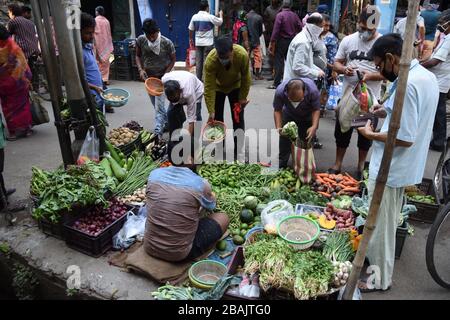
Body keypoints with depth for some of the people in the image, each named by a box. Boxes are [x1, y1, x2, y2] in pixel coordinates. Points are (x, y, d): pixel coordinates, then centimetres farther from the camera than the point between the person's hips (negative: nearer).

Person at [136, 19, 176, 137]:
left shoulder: (167, 43, -19)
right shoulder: (140, 40, -11)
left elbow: (173, 59, -6)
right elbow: (138, 56, 4)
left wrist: (165, 75, -16)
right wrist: (141, 69, -13)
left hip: (162, 77, -4)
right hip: (148, 77, 4)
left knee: (159, 106, -10)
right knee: (156, 104, 15)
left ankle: (158, 132, -4)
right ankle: (166, 122, 36)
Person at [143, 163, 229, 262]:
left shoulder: (154, 174, -6)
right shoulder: (201, 184, -17)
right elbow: (211, 206, 7)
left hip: (149, 248, 5)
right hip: (180, 254, -4)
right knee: (223, 218, 10)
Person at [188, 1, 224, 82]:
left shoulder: (194, 17, 1)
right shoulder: (210, 17, -11)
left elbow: (191, 29, 7)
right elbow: (220, 22, 2)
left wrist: (191, 39, 20)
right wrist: (221, 14, 21)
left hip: (198, 42, 5)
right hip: (208, 42, -4)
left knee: (198, 61, 9)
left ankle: (198, 78, 14)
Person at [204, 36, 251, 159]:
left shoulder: (242, 55, -35)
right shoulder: (210, 61, -36)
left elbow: (246, 77, -18)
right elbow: (209, 88, -31)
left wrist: (243, 98, -11)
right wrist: (211, 112, -31)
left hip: (235, 86, 1)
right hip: (218, 87, 0)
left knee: (238, 120, -1)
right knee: (217, 119, 0)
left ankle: (239, 152, 9)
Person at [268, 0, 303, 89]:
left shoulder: (280, 15, -9)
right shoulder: (294, 15, 3)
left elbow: (276, 30, -14)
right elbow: (301, 28, -1)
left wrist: (272, 43, -11)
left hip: (282, 41, -4)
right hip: (292, 41, 5)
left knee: (279, 62, -2)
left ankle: (276, 83, -3)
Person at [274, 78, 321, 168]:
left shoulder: (313, 90, -38)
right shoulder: (280, 91, -36)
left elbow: (316, 109, -24)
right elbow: (277, 110, -20)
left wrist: (314, 126, -38)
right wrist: (278, 127, -33)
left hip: (307, 117, -1)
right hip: (289, 115, 1)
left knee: (307, 140, 1)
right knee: (284, 139, 0)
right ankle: (281, 166, 16)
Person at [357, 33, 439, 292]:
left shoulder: (407, 85, -26)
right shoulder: (427, 76, 6)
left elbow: (405, 139, -27)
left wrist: (371, 135, -14)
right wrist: (389, 112, 8)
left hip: (389, 170, -10)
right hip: (403, 167, 10)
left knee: (381, 226, 7)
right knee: (389, 222, 24)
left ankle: (380, 279, 25)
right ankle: (381, 267, 43)